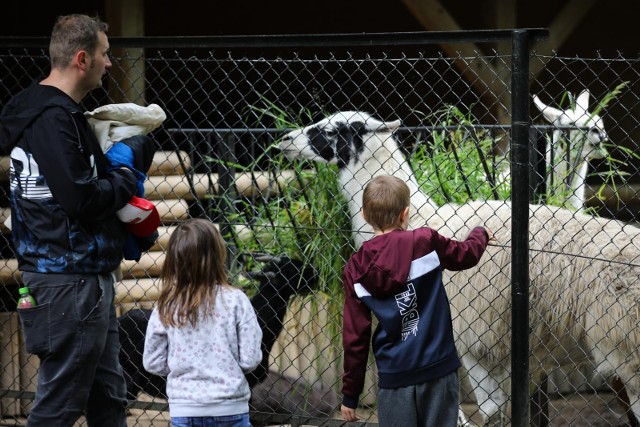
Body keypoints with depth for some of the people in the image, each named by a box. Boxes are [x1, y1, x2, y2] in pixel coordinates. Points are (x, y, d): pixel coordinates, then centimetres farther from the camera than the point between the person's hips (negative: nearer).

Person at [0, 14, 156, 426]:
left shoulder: (63, 112, 14)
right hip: (69, 281, -11)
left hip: (89, 278, 11)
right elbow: (82, 199, -23)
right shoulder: (53, 118, -18)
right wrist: (129, 170, -8)